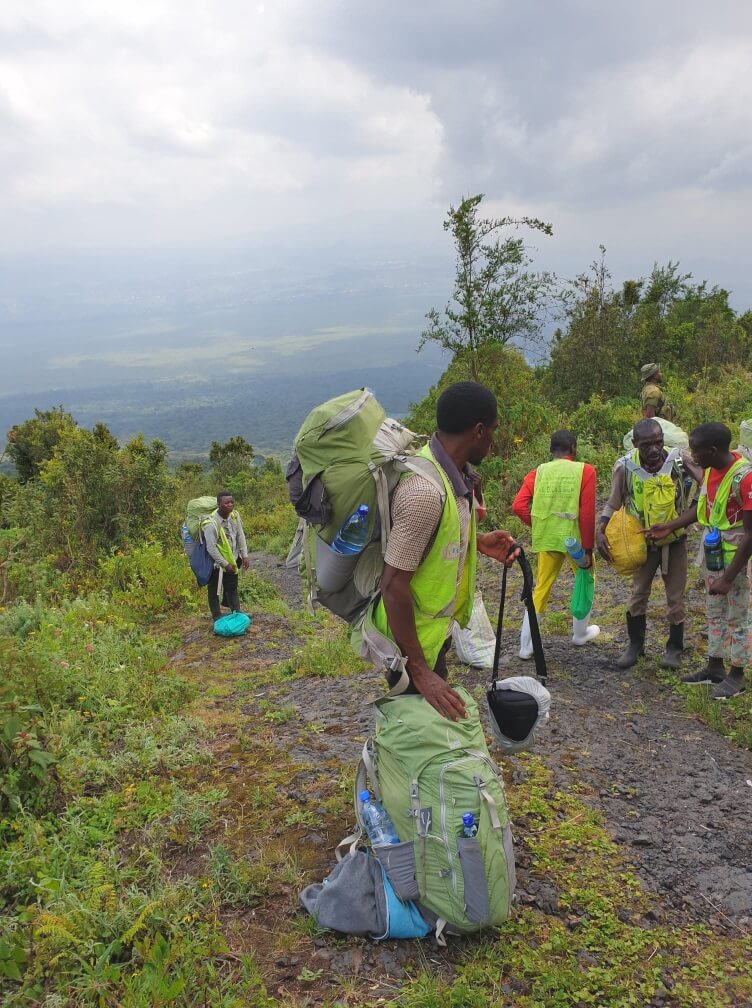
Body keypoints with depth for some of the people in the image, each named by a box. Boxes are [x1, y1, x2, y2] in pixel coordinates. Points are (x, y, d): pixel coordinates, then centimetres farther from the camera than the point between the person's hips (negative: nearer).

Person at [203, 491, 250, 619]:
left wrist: (245, 556, -7)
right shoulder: (211, 523, -30)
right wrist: (225, 564, -22)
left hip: (232, 558, 6)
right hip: (216, 561, -6)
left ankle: (236, 612, 37)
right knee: (214, 587, 13)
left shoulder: (235, 515, -12)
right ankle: (216, 615, 27)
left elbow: (240, 536, -2)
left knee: (232, 586, 20)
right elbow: (211, 548, -26)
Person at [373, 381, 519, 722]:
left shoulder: (452, 470, -2)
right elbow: (394, 585, -31)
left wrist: (477, 541, 1)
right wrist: (419, 670, -28)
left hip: (434, 628, 9)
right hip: (412, 637, -9)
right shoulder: (425, 490, -32)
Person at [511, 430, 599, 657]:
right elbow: (587, 513, -11)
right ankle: (580, 633, 34)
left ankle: (526, 646, 11)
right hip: (574, 538, -3)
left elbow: (518, 505, -7)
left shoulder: (538, 472, 4)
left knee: (541, 588, 13)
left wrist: (538, 525, 8)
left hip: (546, 540, 3)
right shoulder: (585, 471, -5)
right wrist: (588, 548, -6)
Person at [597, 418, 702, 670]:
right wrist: (600, 531, -25)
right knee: (638, 594, 12)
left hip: (675, 541, -1)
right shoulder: (625, 466, -17)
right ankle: (635, 644, 30)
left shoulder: (679, 459, -19)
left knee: (675, 597, 10)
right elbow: (612, 504, -11)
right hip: (644, 542, 1)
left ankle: (674, 647, 29)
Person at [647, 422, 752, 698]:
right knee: (715, 613, 18)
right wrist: (670, 526, 6)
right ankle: (715, 667, 32)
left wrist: (728, 578, -24)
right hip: (711, 554, 8)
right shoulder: (709, 469, -2)